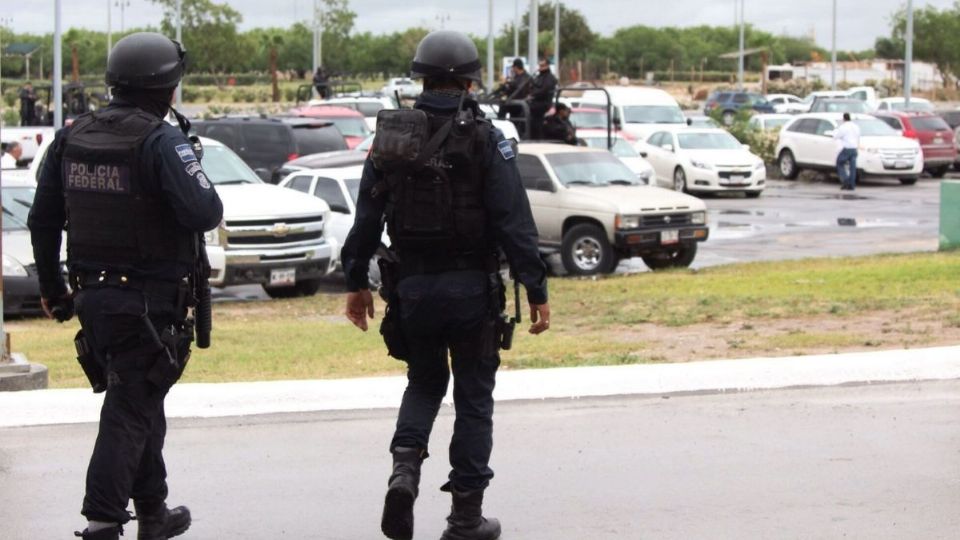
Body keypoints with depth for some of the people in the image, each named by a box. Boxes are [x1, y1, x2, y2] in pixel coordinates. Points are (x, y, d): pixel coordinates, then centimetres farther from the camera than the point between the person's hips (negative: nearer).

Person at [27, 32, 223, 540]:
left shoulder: (71, 137, 6)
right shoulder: (161, 141, -16)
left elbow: (43, 221, 10)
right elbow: (203, 213, -25)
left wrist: (51, 288, 19)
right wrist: (209, 198, -1)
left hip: (92, 295, 7)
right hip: (148, 302, -7)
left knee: (140, 402, 21)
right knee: (129, 413, -3)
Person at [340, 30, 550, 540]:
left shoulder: (390, 135, 2)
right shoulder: (485, 139, -10)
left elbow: (366, 216, 5)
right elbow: (514, 223, -13)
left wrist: (356, 281, 15)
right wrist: (536, 291, -10)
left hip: (411, 286, 3)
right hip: (471, 287, -3)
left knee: (424, 382, 22)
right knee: (473, 397, 8)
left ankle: (405, 467, -3)